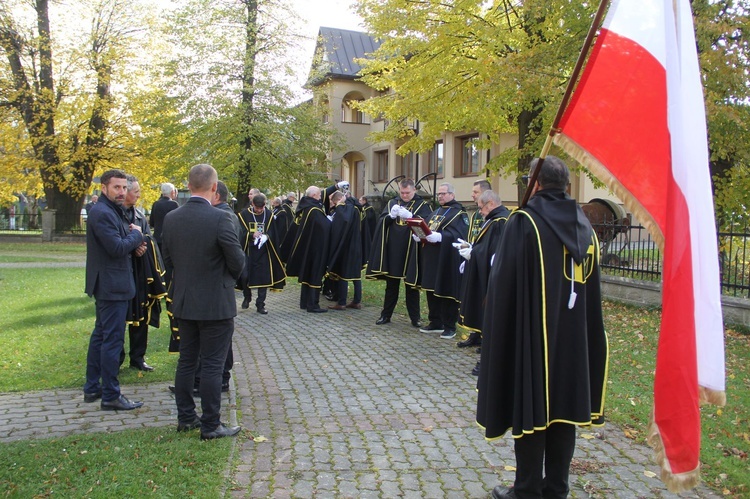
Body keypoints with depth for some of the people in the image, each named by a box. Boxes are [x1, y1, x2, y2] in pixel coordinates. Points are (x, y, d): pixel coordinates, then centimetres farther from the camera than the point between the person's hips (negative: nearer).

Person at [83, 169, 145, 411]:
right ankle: (111, 395, 1)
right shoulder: (102, 213, -17)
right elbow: (117, 248, -24)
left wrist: (131, 238, -1)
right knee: (112, 339, -6)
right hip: (112, 285, -11)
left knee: (100, 335, 16)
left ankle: (92, 388, 26)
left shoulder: (110, 211, 16)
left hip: (108, 285, 11)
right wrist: (136, 234, -8)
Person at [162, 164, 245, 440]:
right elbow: (238, 261, -15)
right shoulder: (221, 218, -20)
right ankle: (210, 425, 12)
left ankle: (185, 417, 28)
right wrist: (229, 276, 7)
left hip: (184, 302, 6)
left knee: (186, 360, 17)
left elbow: (168, 257, 8)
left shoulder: (171, 218, -2)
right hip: (215, 303, -6)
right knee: (212, 365, 2)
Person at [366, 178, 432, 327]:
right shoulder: (392, 203, 11)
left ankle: (415, 317, 13)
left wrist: (410, 216, -28)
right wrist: (391, 215, -19)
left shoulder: (422, 205, 2)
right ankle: (386, 315, 18)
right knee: (391, 285, 11)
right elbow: (382, 222, 1)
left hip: (411, 252, -3)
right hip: (392, 250, 3)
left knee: (411, 285, 4)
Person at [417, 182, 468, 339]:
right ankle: (435, 323, 22)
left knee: (447, 292, -3)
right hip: (431, 258, 8)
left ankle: (449, 326, 7)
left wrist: (440, 237, -29)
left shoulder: (459, 213, -4)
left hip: (447, 260, -7)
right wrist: (419, 234, -2)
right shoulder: (435, 212, 21)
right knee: (431, 290, 11)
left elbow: (460, 235, -17)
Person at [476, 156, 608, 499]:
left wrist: (497, 332, 0)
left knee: (530, 407, 5)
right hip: (574, 336, 6)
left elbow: (503, 284, -12)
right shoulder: (583, 225, 5)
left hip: (531, 334, -5)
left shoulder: (523, 222, -13)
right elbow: (592, 289, 12)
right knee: (563, 407, 13)